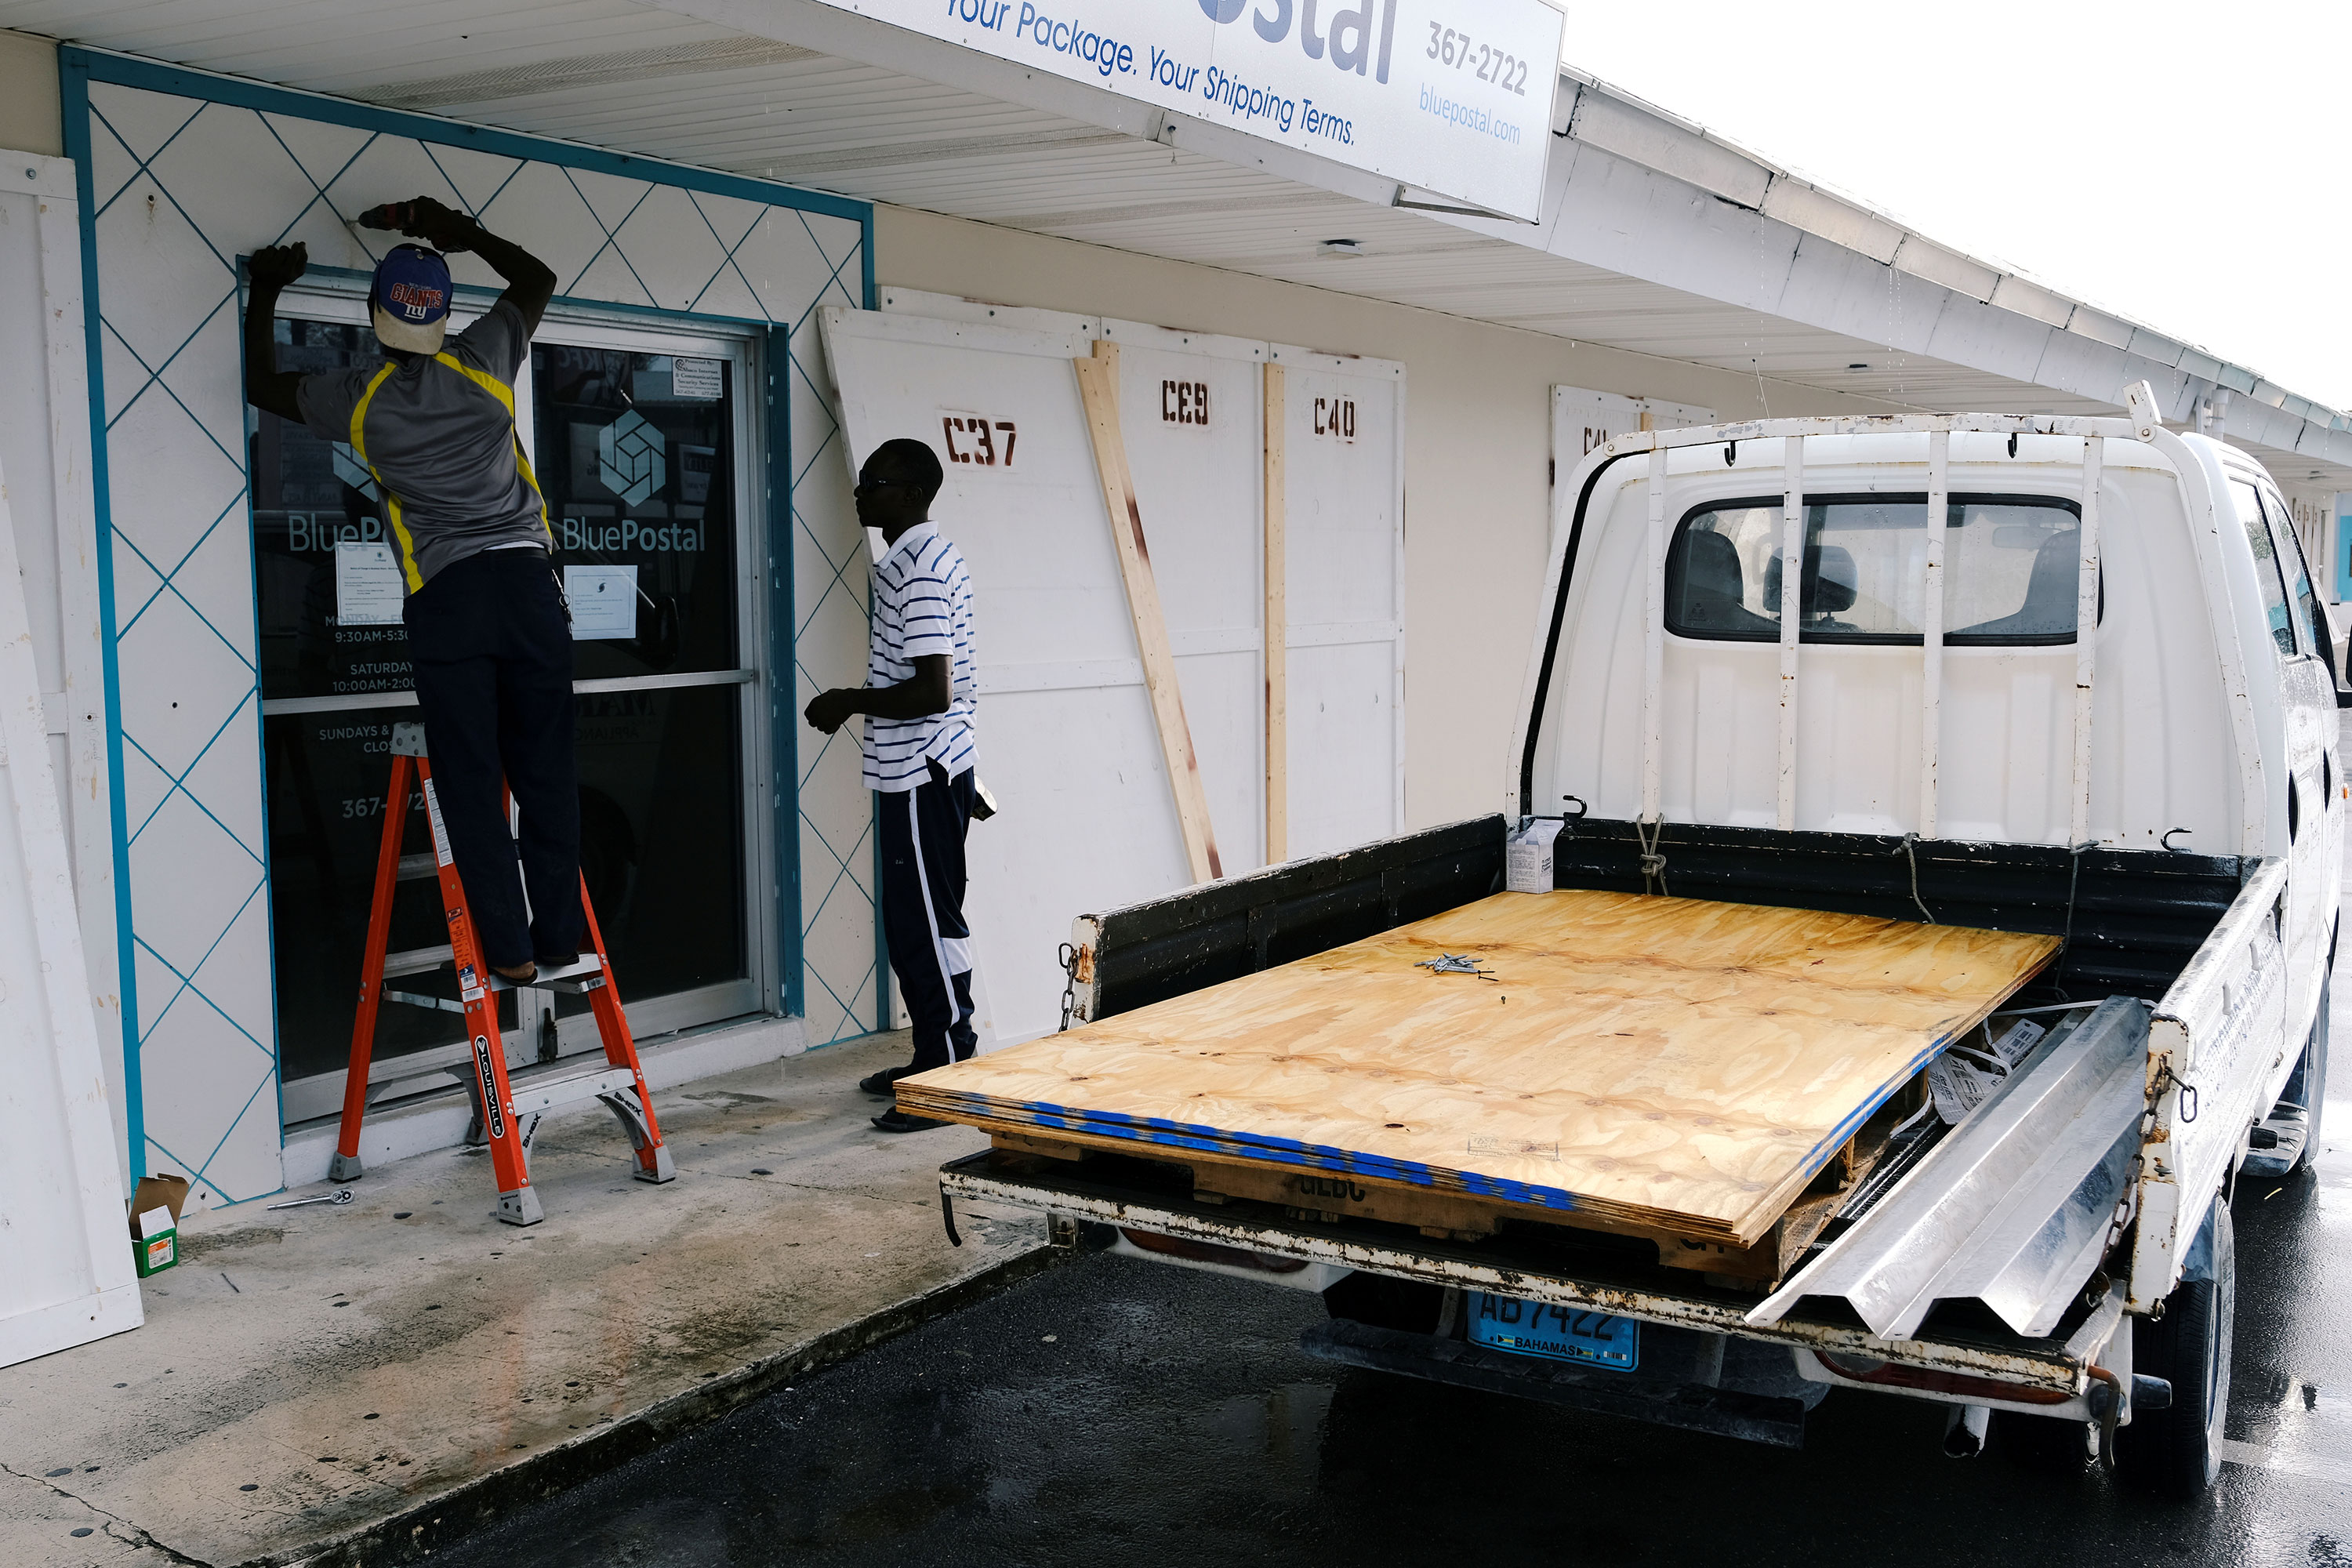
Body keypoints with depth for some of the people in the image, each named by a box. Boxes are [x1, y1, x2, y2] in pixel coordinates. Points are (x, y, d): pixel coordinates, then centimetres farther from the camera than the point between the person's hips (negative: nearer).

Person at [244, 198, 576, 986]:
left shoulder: (359, 398, 5)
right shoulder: (483, 362, 7)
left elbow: (263, 385, 25)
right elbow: (538, 277, 25)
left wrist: (264, 295, 34)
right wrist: (458, 230, 26)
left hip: (444, 597, -2)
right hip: (527, 576, 2)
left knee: (471, 780, 4)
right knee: (546, 771, 6)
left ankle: (509, 948, 4)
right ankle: (560, 936, 9)